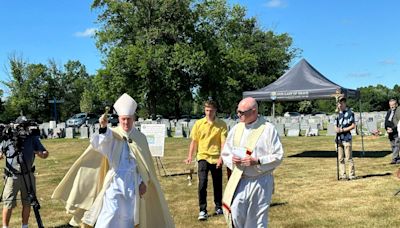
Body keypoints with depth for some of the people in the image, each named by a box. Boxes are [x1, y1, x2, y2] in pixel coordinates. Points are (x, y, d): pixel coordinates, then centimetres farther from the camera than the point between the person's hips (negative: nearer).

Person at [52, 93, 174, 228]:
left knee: (128, 216, 10)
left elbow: (145, 163, 7)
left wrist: (143, 182, 0)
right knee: (111, 212, -13)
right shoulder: (112, 135, -3)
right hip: (115, 180, -3)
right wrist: (103, 127, -41)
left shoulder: (140, 138, 4)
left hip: (133, 182, 3)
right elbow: (97, 144, -25)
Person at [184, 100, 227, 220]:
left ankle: (218, 207, 30)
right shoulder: (199, 123, 2)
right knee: (202, 183, -10)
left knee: (217, 184, 11)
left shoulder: (222, 124, -3)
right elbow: (194, 141, 7)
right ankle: (202, 210, -1)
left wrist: (221, 157, -17)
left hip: (216, 158, 0)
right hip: (203, 157, 0)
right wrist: (190, 156, 0)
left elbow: (223, 142, -7)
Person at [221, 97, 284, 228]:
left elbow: (278, 157, -7)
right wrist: (232, 159, -9)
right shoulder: (236, 129, 6)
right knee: (235, 214, -8)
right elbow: (225, 154, 14)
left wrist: (257, 161, -19)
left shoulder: (268, 129, -7)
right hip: (239, 181, 3)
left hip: (260, 182, -3)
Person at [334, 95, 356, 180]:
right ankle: (342, 175, 14)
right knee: (340, 159, 8)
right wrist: (337, 129, -6)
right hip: (339, 138, 6)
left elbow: (353, 125, -8)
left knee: (348, 158, -5)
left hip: (346, 138, -6)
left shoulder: (350, 113, -5)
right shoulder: (338, 113, 14)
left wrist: (342, 130, -14)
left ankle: (352, 175, 2)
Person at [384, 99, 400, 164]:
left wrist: (392, 129, -16)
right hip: (390, 132, 8)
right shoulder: (389, 111, 15)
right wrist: (387, 128, 2)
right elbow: (386, 121, 18)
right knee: (393, 146, 10)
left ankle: (394, 159, -9)